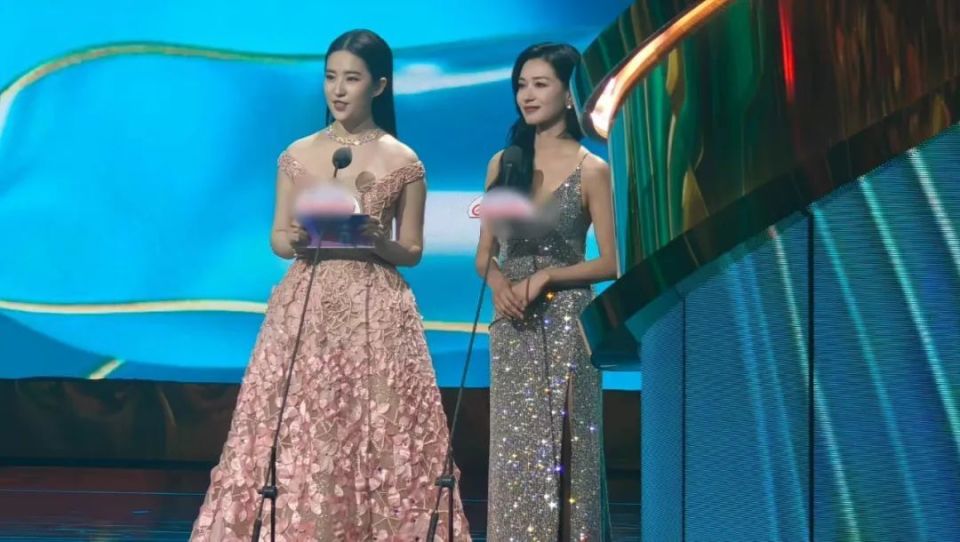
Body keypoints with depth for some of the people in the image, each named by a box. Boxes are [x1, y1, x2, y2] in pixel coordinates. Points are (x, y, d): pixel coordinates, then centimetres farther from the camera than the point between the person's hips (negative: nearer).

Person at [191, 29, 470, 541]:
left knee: (372, 442, -3)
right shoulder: (297, 155, 7)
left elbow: (412, 251, 4)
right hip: (304, 310, 2)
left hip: (374, 314, -2)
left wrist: (379, 242, -16)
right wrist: (298, 240, -12)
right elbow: (278, 239, 10)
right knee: (295, 444, 0)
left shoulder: (403, 162, 1)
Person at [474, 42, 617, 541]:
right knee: (514, 451, 6)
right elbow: (484, 253, 12)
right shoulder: (503, 163, 8)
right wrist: (497, 282, -9)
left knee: (562, 451, -1)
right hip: (512, 329, 4)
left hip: (565, 326, -4)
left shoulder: (590, 170, -5)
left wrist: (543, 278, -15)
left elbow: (611, 262, -6)